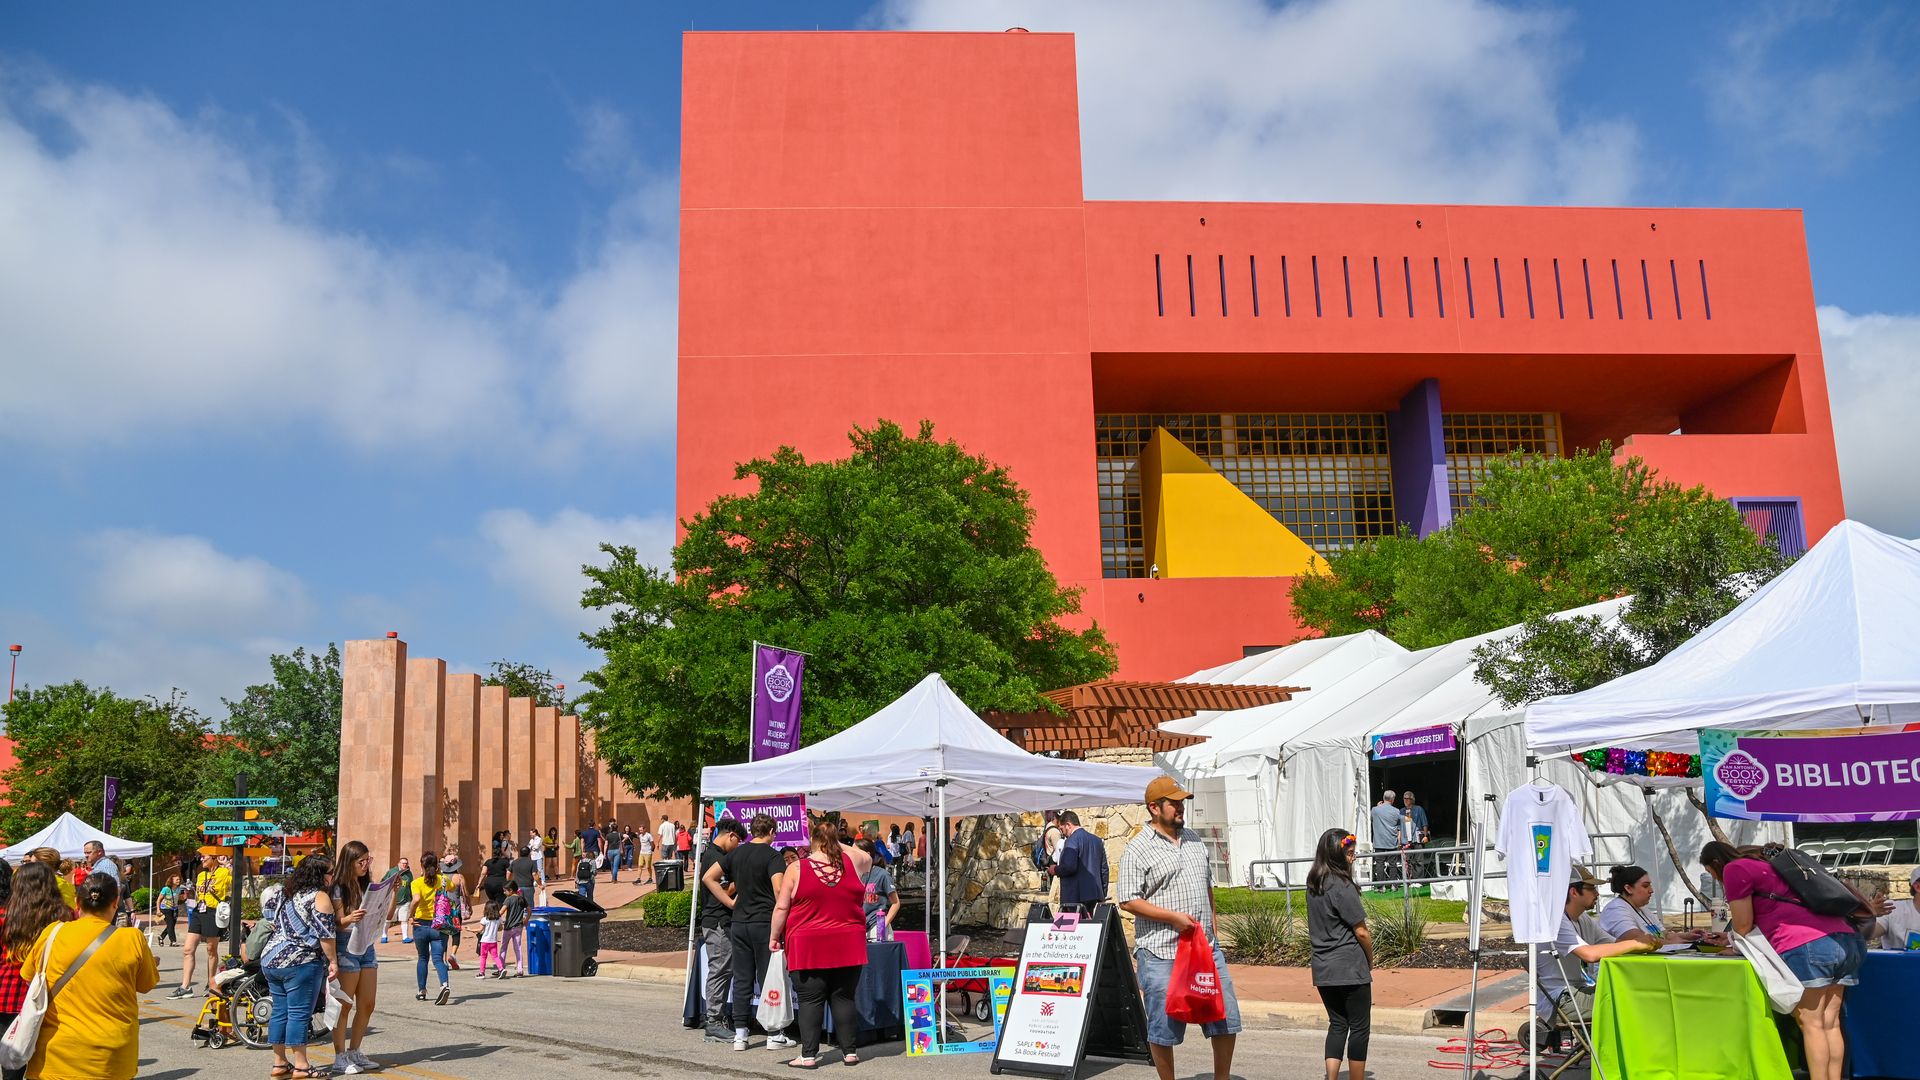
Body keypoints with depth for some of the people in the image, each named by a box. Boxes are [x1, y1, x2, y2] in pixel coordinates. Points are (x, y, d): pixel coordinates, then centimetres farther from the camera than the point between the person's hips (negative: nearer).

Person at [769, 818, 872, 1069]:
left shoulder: (797, 869, -4)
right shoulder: (852, 861, 2)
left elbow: (781, 908, -2)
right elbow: (868, 861, 26)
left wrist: (775, 937, 9)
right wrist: (839, 846, 27)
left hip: (808, 947, -2)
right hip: (847, 946, 2)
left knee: (810, 1000, 3)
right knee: (843, 998, 10)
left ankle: (808, 1055, 3)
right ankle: (849, 1051, 12)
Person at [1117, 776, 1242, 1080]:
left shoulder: (1194, 839, 13)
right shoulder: (1138, 850, -8)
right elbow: (1128, 901, -13)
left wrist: (1212, 929, 16)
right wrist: (1173, 916, -16)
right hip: (1161, 952, -6)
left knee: (1226, 1016, 9)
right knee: (1163, 1026, 2)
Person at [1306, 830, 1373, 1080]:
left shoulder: (1313, 886, 7)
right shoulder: (1342, 886, -17)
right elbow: (1361, 932, -14)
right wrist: (1370, 961, 4)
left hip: (1323, 969, 7)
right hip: (1350, 969, -7)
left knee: (1337, 1024, 14)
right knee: (1360, 1027, 5)